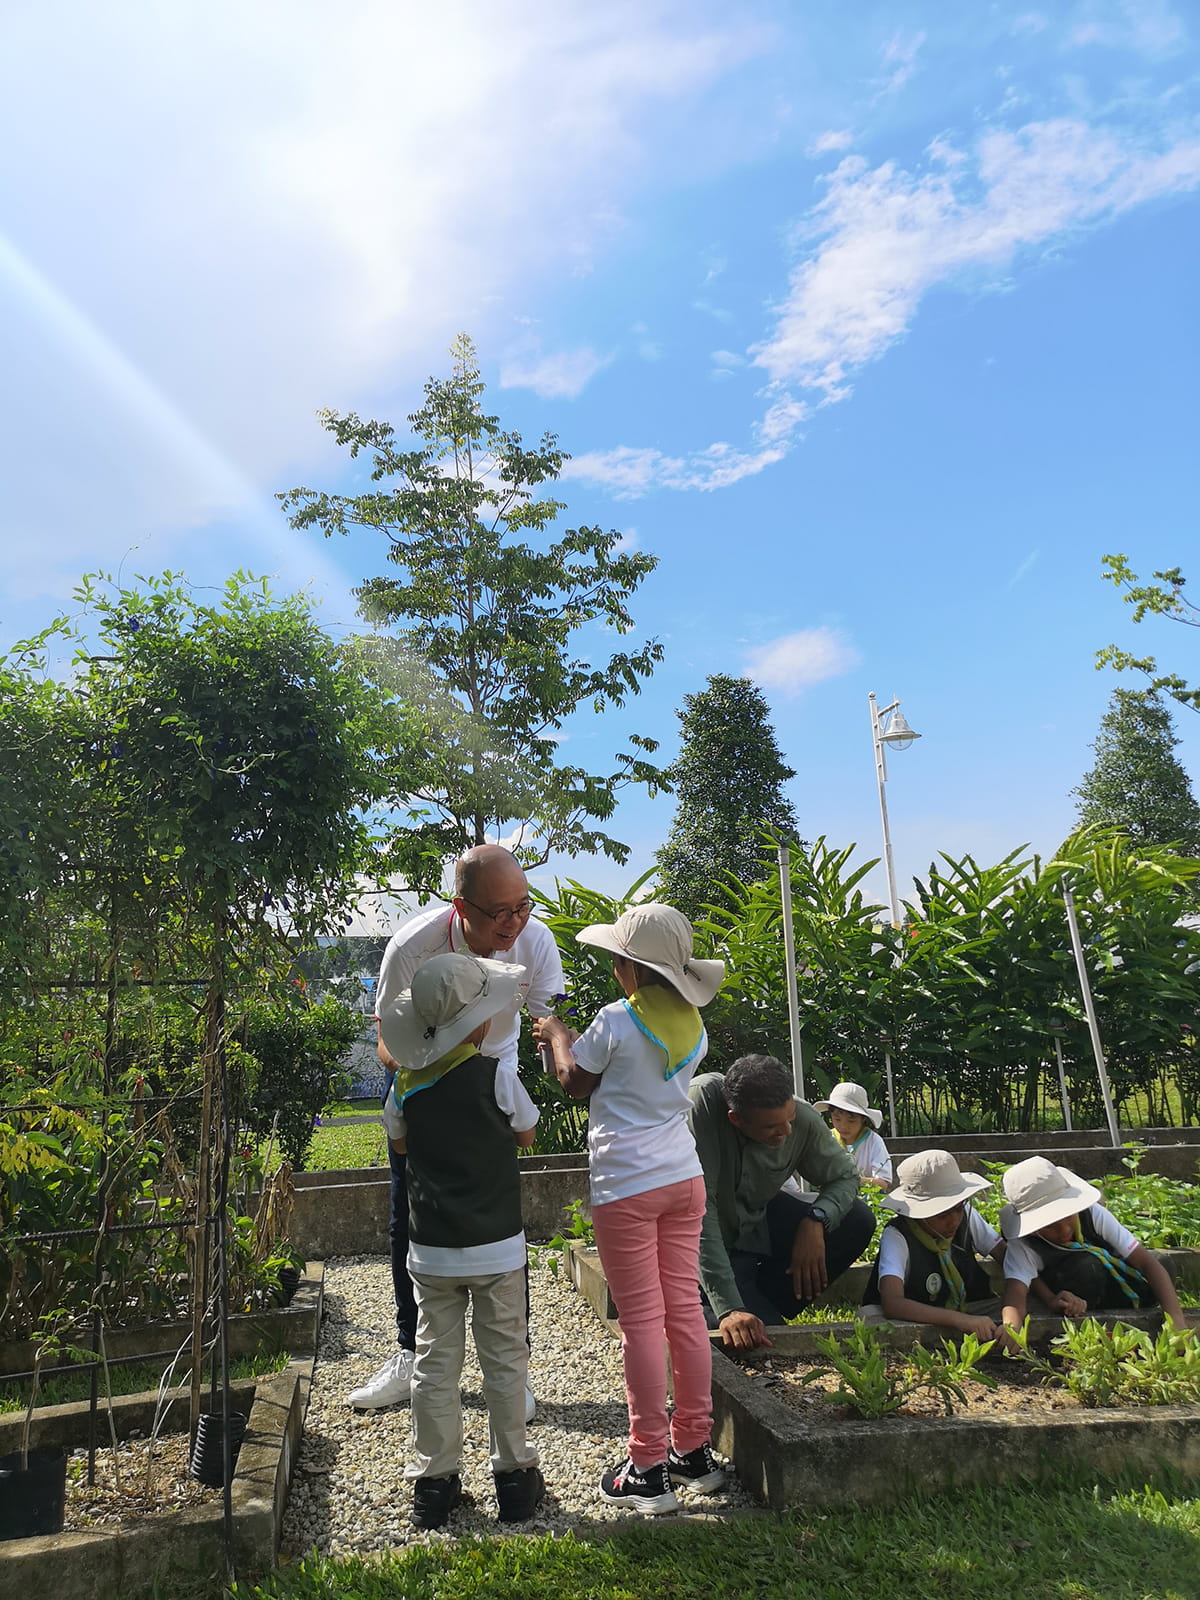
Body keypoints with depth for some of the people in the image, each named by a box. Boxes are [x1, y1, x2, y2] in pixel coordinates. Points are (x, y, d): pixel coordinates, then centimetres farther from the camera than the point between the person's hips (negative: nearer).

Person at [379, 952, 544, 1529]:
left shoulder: (408, 1085, -5)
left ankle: (434, 1481, 23)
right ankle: (514, 1474, 23)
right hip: (496, 1248, -2)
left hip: (432, 1250, 2)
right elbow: (526, 1133, 1)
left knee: (435, 1361, 14)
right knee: (504, 1358, 12)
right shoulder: (496, 1076, -16)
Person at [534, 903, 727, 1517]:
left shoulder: (617, 1021, -15)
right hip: (683, 1177, 6)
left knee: (641, 1320, 2)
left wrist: (558, 1034, 16)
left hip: (626, 1187, -6)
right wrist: (578, 1038, 22)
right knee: (685, 1309, 13)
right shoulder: (692, 1027, 4)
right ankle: (694, 1449, 25)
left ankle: (649, 1469, 13)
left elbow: (577, 1082, 0)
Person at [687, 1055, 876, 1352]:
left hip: (763, 1219, 5)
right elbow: (696, 1211, -36)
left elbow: (845, 1176, -2)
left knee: (858, 1221, -13)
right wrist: (727, 1308, -39)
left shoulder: (803, 1119, -20)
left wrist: (816, 1220, -24)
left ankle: (761, 1301, -3)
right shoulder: (702, 1103, -34)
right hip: (715, 1241, -5)